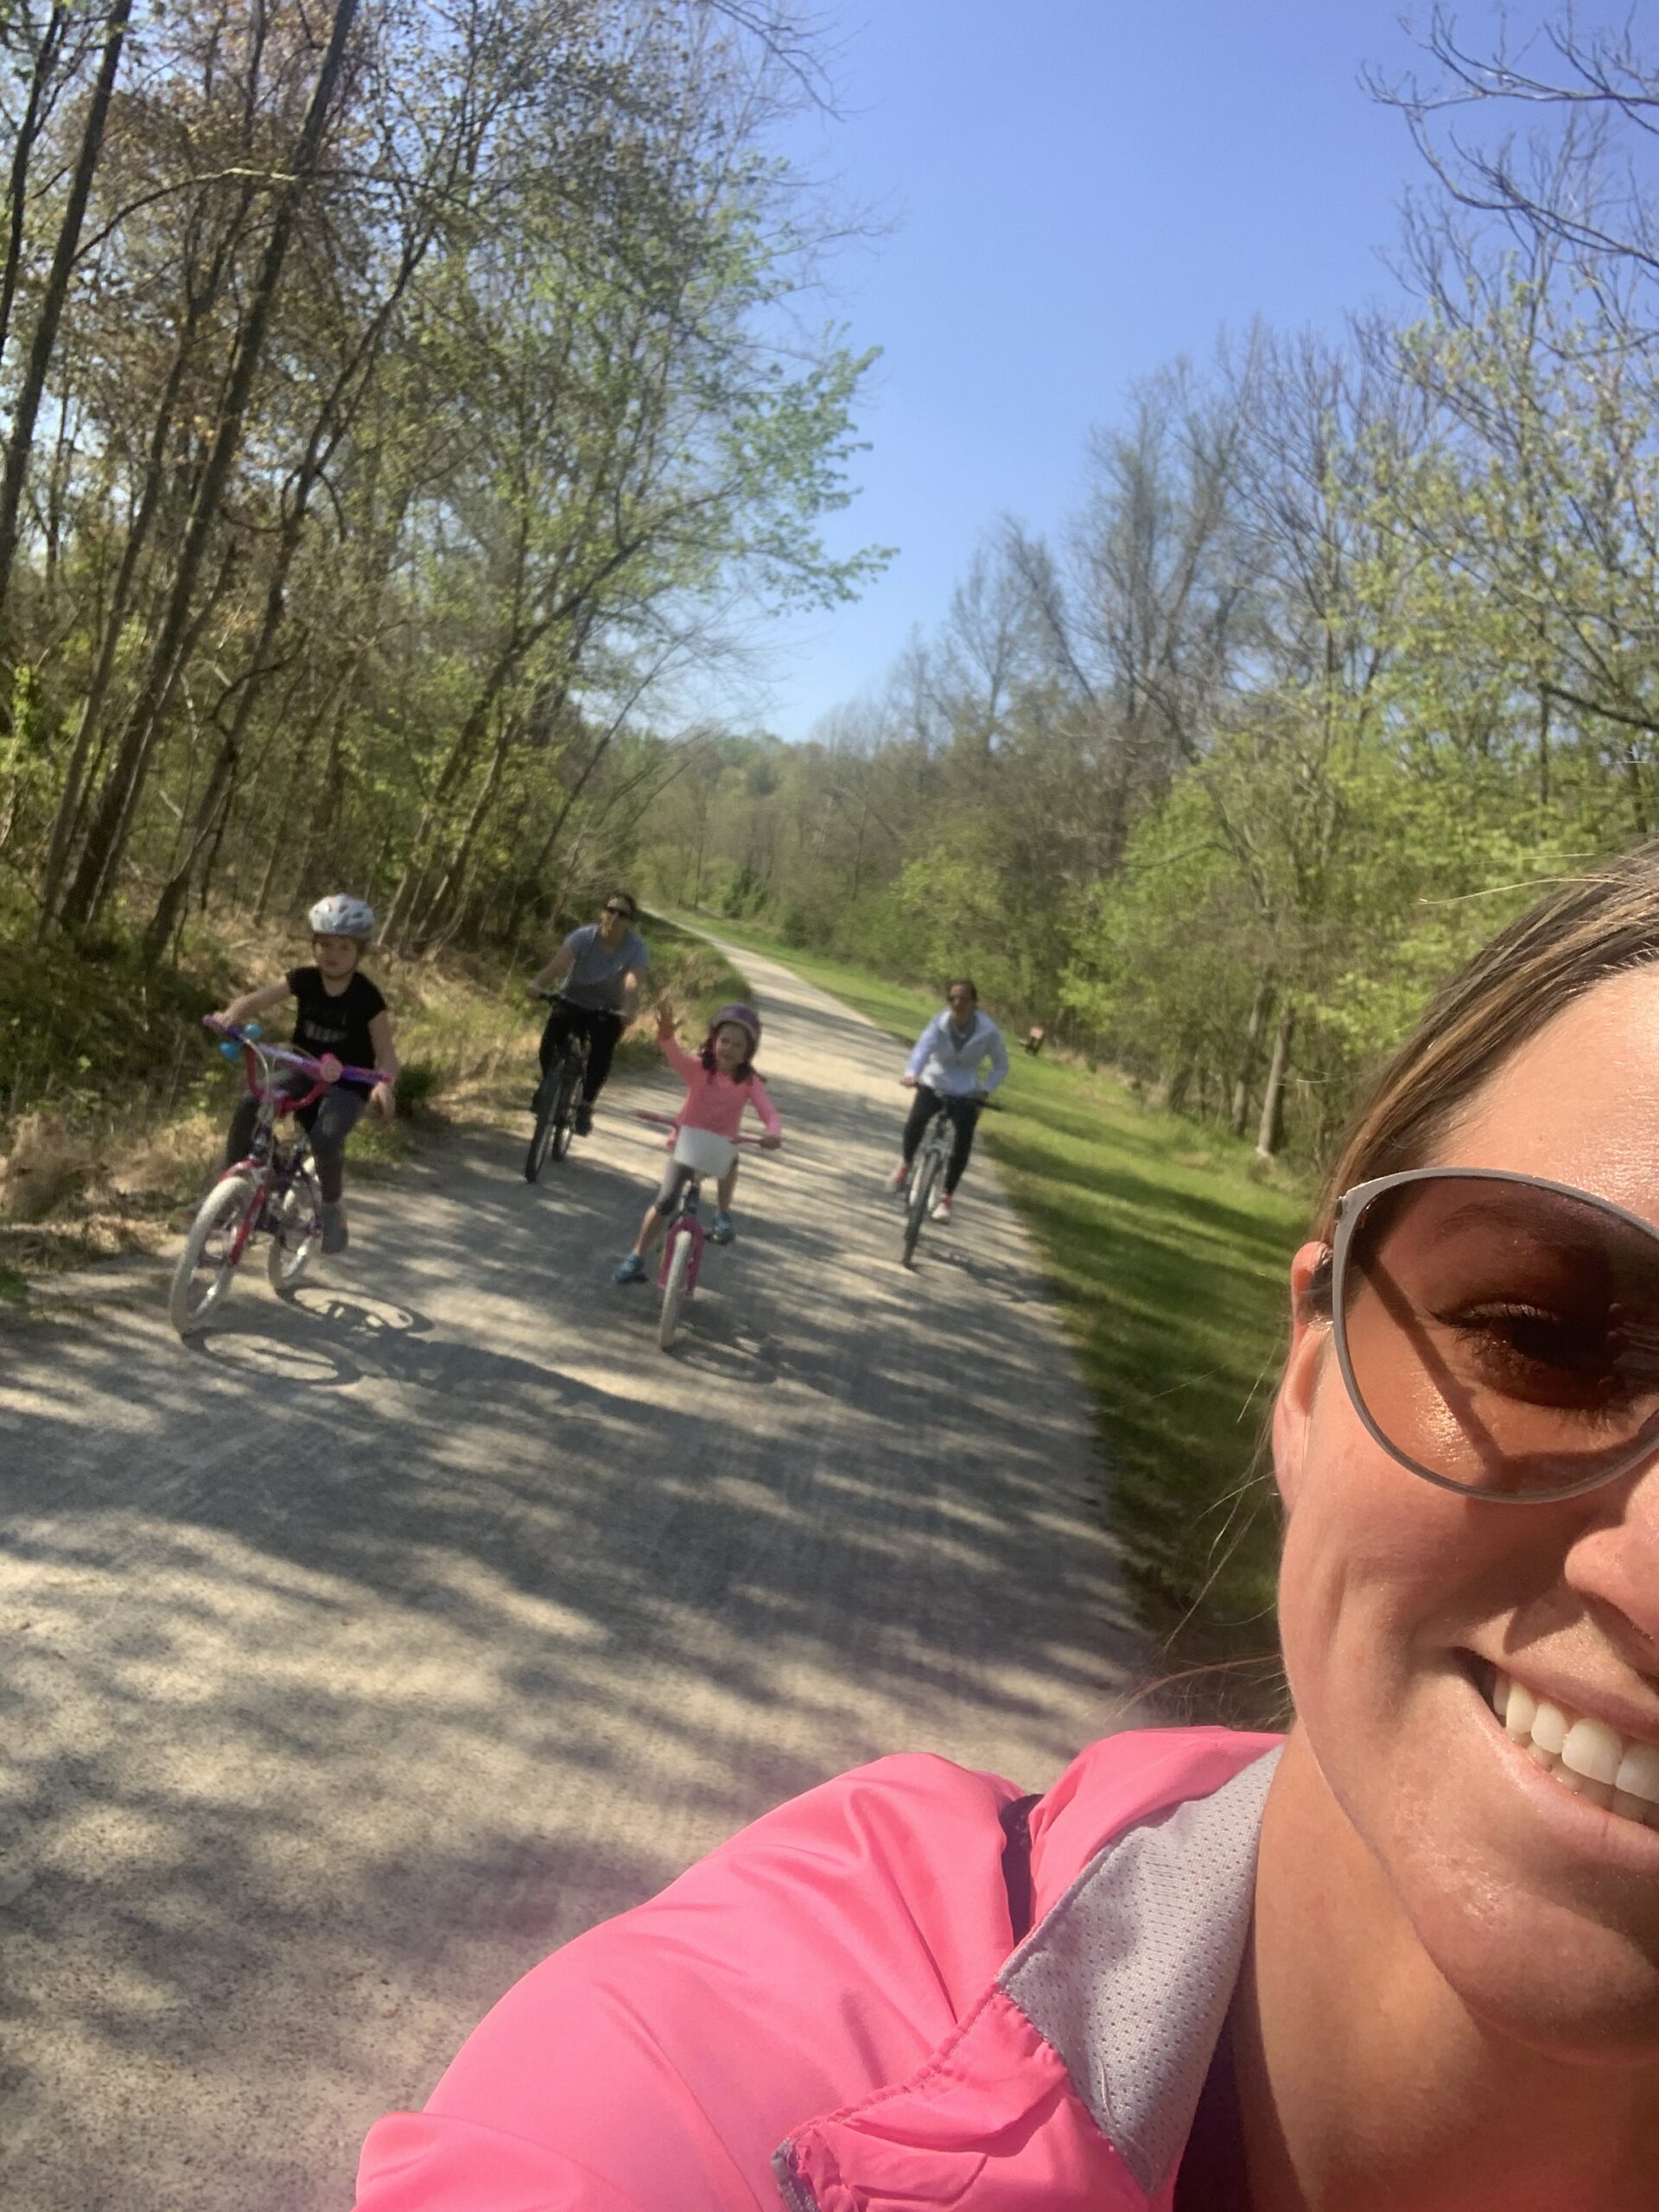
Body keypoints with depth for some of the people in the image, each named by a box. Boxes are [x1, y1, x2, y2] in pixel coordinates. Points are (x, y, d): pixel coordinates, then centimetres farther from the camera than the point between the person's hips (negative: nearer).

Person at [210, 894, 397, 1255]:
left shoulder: (367, 998, -13)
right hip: (303, 1073, 4)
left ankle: (333, 1207, -3)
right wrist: (231, 1015, -36)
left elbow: (386, 1053, -14)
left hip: (346, 1086, -4)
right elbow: (257, 999, -13)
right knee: (248, 1107, -22)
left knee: (326, 1138, -31)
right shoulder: (304, 981, -4)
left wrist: (386, 1083, -36)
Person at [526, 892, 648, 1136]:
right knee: (550, 1042, -18)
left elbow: (632, 983, -38)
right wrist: (538, 983, -55)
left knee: (601, 1052, -24)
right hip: (572, 1000, 1)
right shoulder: (584, 936, -20)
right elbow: (559, 961, -36)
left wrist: (629, 1011, -58)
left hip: (608, 1011, -1)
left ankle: (585, 1106, -7)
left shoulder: (636, 949, -21)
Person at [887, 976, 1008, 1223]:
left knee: (962, 1147, -11)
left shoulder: (988, 1031, -18)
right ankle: (905, 1164, 6)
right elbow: (923, 1046, -36)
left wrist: (986, 1089, -24)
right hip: (934, 1083, 0)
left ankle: (945, 1199, 8)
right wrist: (911, 1073, -56)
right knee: (914, 1123, -25)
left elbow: (1001, 1066, -6)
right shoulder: (940, 1023, -18)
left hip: (966, 1093, 0)